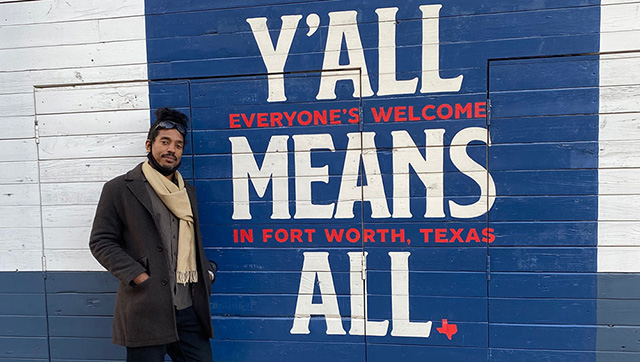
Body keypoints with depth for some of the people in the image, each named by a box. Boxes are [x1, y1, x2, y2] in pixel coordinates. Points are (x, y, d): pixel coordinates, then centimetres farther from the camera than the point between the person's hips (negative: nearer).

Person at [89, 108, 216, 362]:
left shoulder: (188, 191, 16)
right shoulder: (120, 188, 1)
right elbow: (101, 242, -2)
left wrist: (207, 270, 6)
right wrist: (139, 276, -12)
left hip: (189, 309, 5)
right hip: (146, 310, -4)